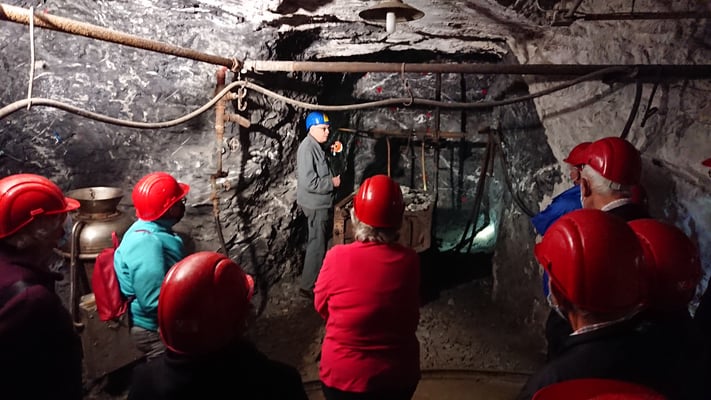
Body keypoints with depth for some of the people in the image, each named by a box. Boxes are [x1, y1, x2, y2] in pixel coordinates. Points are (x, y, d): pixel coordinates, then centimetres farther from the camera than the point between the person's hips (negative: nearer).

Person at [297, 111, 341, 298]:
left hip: (321, 203, 10)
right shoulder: (307, 148, -21)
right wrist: (332, 182, -18)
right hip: (315, 204, -10)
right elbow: (309, 182, -28)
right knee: (317, 244, -5)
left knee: (319, 242, 20)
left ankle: (316, 278, 34)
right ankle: (308, 286, 4)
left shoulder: (316, 146, 10)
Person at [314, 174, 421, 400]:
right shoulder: (410, 261, -16)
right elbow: (411, 317, 0)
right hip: (399, 375, 2)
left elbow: (322, 306, -3)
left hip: (343, 376, -1)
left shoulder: (337, 257, -21)